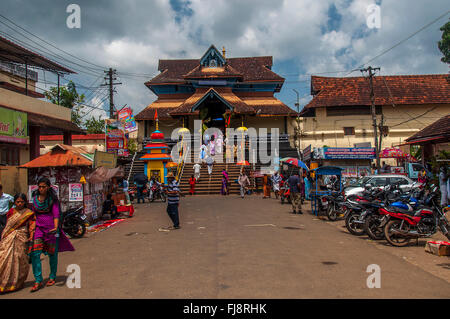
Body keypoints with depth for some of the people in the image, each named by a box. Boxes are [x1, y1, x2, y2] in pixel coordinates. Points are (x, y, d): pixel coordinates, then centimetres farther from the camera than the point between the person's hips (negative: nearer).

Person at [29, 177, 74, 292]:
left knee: (52, 253, 6)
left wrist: (55, 227, -27)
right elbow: (34, 213, 17)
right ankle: (38, 281, -4)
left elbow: (56, 214, -12)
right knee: (34, 253, -9)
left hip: (51, 228, -3)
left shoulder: (52, 199, -4)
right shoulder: (35, 198, 8)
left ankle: (52, 277, 24)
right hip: (39, 228, 3)